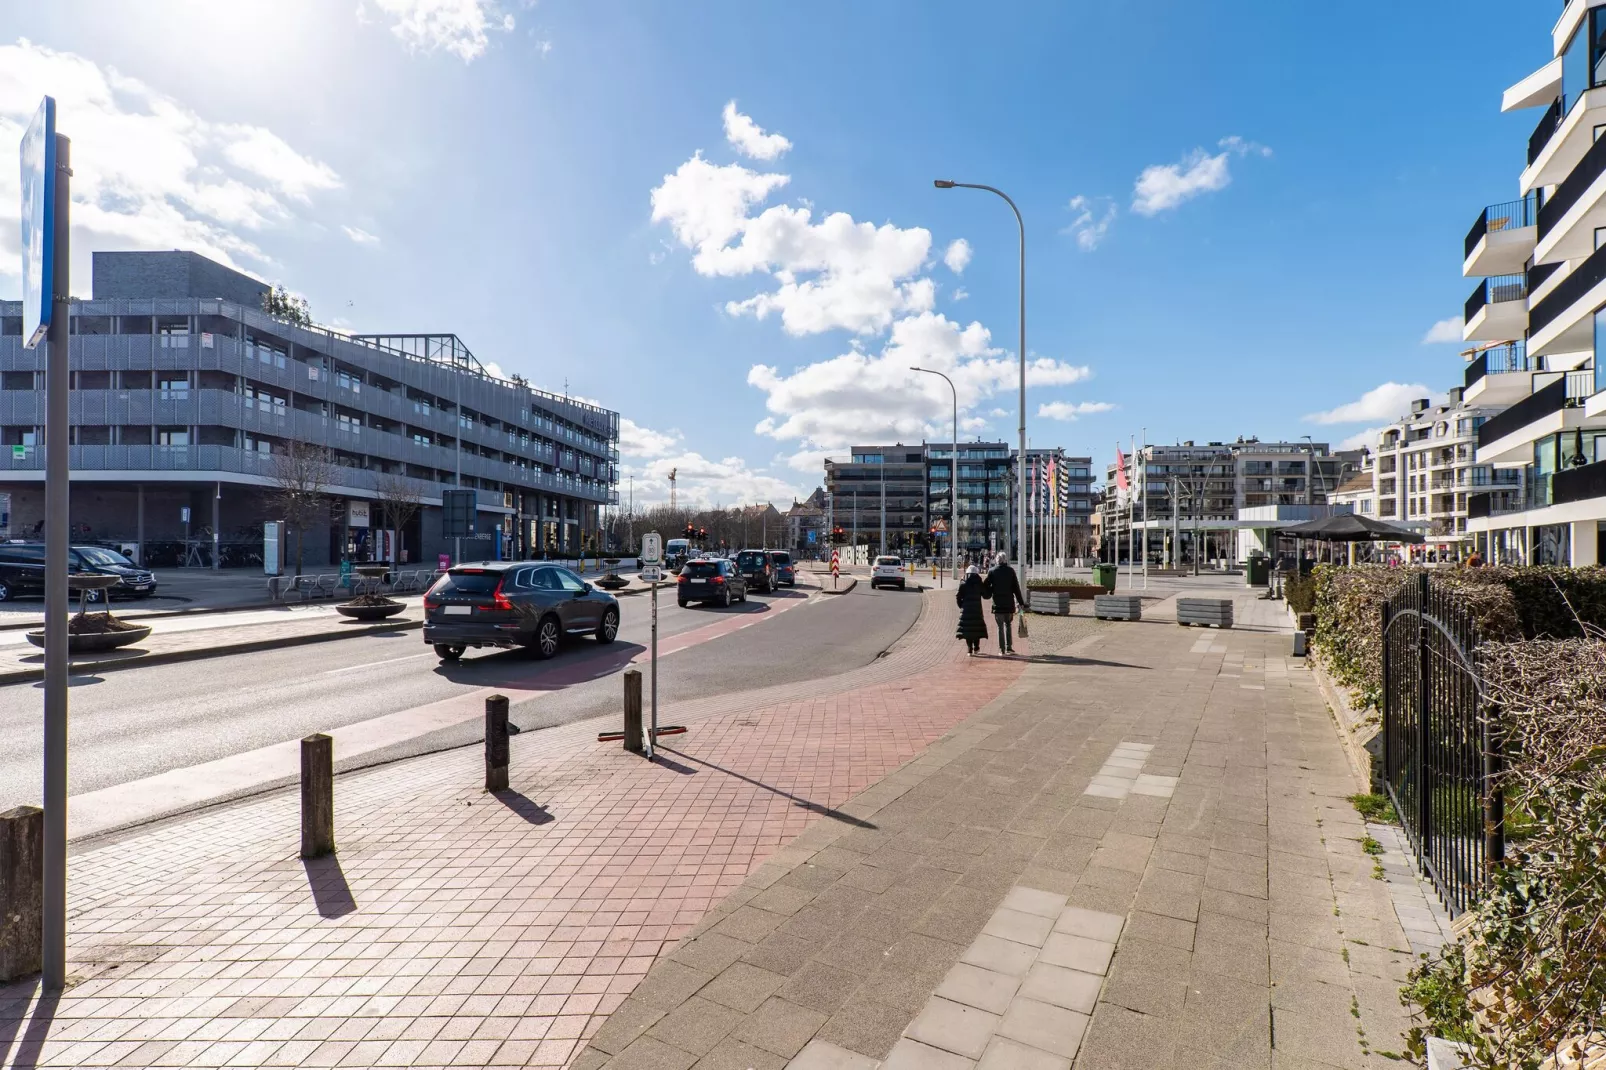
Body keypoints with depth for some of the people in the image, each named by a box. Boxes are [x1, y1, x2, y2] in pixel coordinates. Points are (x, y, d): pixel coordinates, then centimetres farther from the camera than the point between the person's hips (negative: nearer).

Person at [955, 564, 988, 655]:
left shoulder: (963, 585, -5)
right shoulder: (979, 584, -1)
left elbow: (958, 596, -6)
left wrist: (962, 606, 7)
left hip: (966, 610, -1)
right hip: (977, 610, 1)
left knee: (967, 628, 2)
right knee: (976, 628, 11)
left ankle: (969, 649, -2)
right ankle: (976, 648, 12)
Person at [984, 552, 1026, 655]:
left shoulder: (992, 571, -2)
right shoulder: (1011, 571, 0)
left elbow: (986, 587, -2)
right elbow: (1016, 588, 1)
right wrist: (1021, 603, 5)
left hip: (997, 603, -1)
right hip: (1009, 603, 1)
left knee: (1000, 626, 4)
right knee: (1008, 625, 14)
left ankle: (1002, 649, 4)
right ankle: (1009, 647, 9)